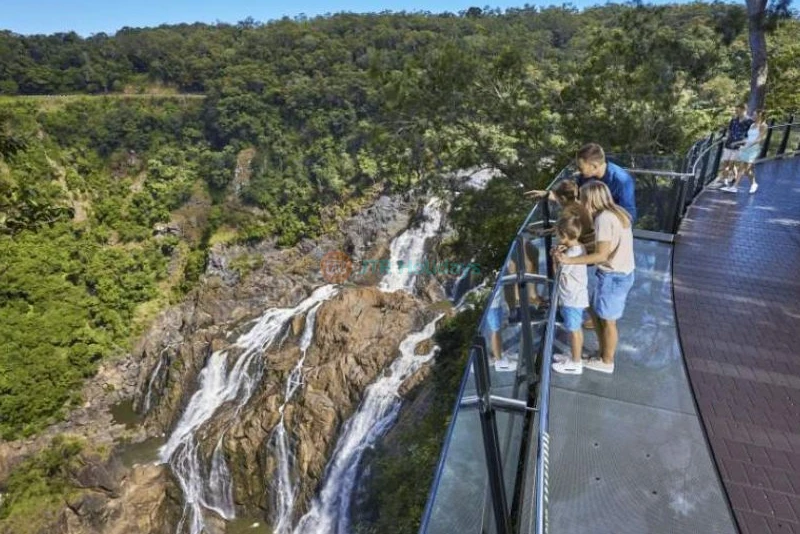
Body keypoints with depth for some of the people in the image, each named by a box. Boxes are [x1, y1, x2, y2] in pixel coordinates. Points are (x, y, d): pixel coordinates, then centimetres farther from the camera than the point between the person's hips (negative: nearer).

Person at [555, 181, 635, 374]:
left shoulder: (604, 218, -21)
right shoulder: (616, 213, 7)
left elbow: (601, 255, -24)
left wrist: (569, 260, -25)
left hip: (613, 276, -9)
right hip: (622, 273, 9)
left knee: (607, 321, 7)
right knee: (596, 313, 21)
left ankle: (606, 362, 24)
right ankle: (605, 354, 33)